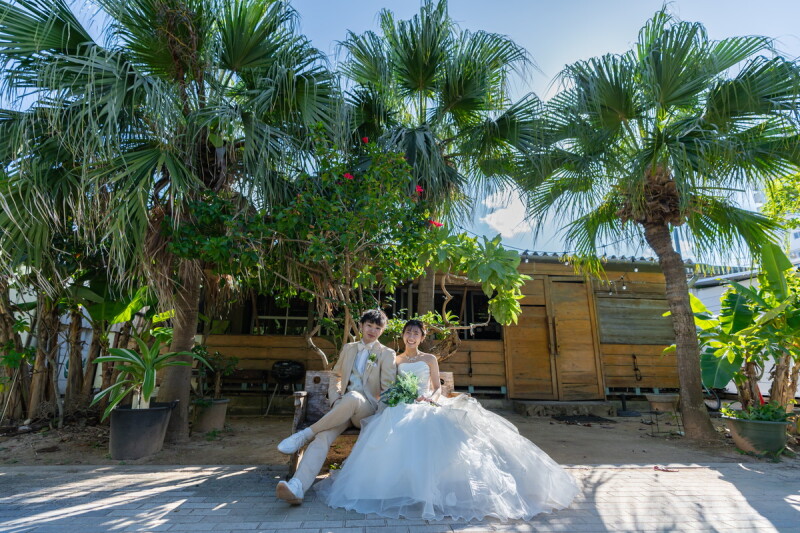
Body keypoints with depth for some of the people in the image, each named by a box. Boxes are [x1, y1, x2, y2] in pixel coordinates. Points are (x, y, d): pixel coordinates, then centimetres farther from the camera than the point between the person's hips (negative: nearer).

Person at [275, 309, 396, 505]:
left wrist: (378, 410, -11)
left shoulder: (387, 354, 8)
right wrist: (335, 399, 6)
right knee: (324, 435, -29)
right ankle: (297, 486, -43)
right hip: (343, 406, 3)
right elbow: (336, 375, 24)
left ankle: (305, 435, -28)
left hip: (368, 409, -3)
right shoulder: (348, 348, 19)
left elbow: (388, 388, 2)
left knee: (353, 397, -39)